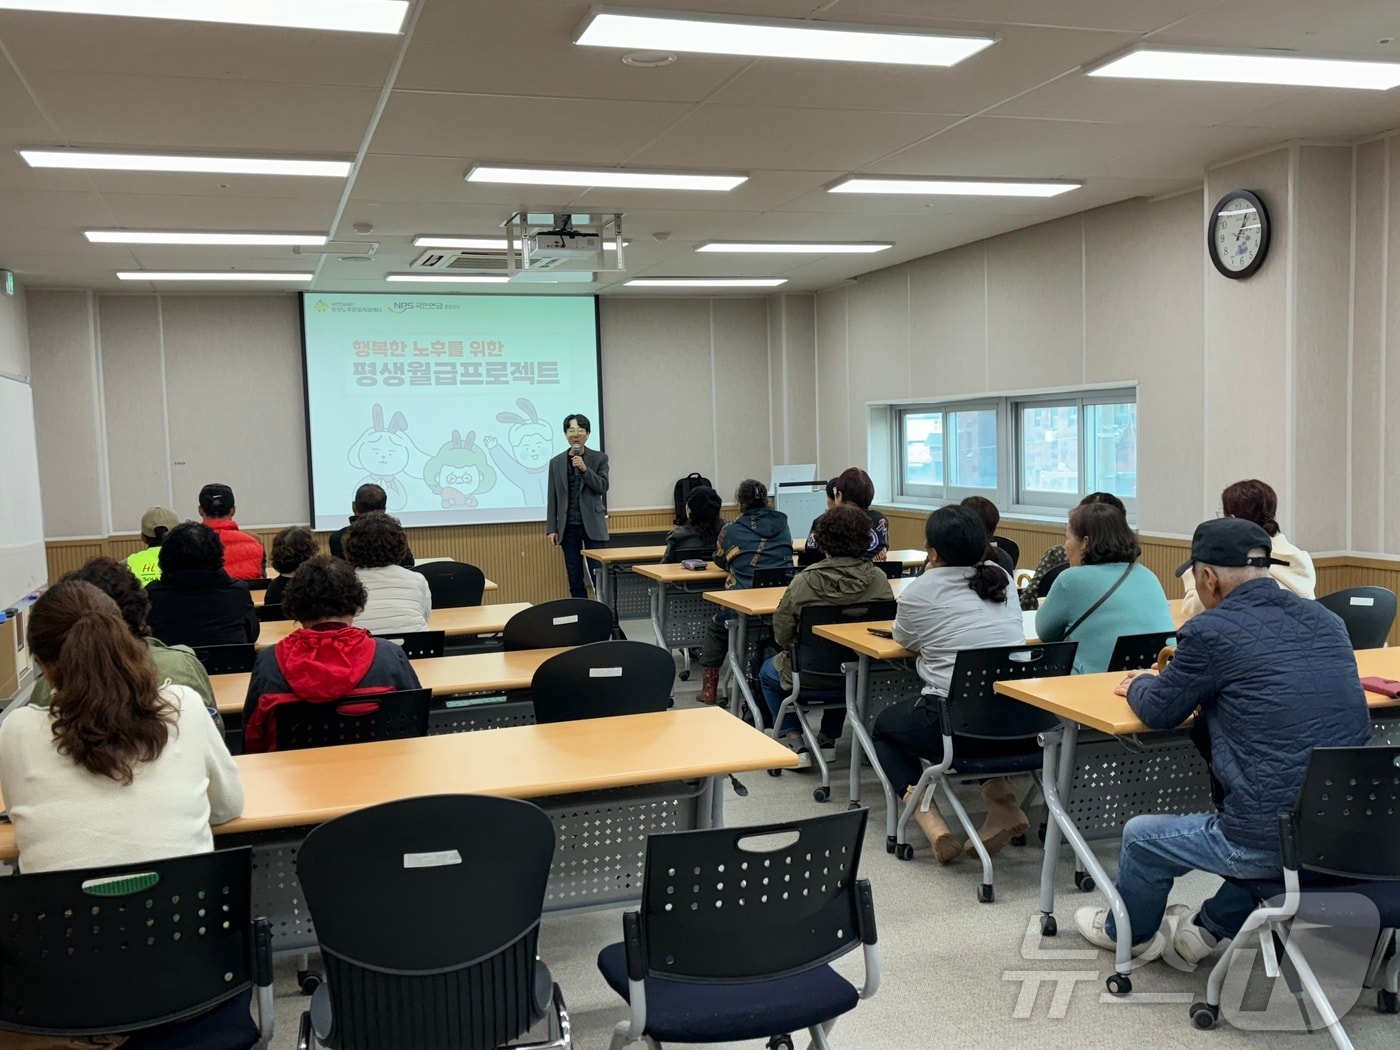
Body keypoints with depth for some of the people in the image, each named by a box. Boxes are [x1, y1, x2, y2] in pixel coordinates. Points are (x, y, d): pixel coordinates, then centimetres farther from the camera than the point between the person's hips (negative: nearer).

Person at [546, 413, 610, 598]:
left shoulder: (599, 458, 3)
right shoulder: (556, 462, 7)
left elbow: (603, 487, -7)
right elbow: (553, 498, 6)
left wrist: (584, 469, -19)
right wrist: (551, 529, 1)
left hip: (592, 525, -2)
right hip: (569, 526, 2)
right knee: (575, 579, 4)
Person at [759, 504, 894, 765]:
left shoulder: (804, 582, -20)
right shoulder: (878, 579, -14)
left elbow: (781, 636, -12)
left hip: (812, 682, -3)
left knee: (768, 671, 29)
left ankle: (794, 743, 18)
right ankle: (829, 740, 38)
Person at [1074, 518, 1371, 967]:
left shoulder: (1212, 630, -13)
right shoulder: (1326, 622, 7)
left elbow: (1159, 712, 1)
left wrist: (1140, 684, 22)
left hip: (1274, 843, -7)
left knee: (1142, 836, 19)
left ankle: (1130, 933, 46)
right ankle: (1209, 927, 50)